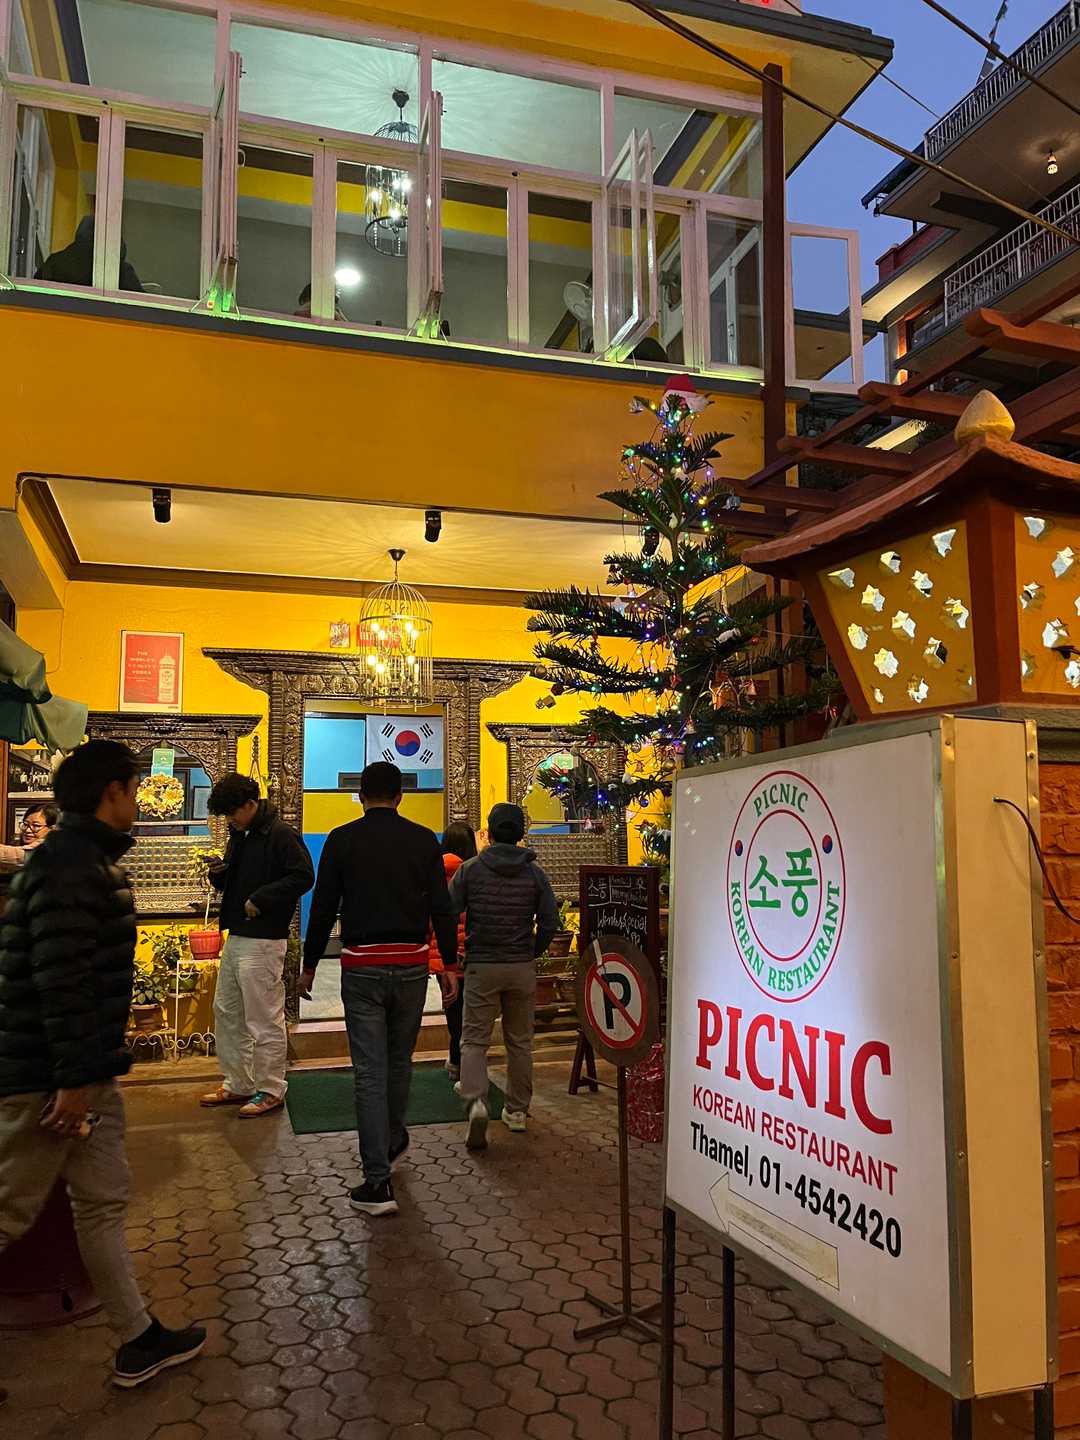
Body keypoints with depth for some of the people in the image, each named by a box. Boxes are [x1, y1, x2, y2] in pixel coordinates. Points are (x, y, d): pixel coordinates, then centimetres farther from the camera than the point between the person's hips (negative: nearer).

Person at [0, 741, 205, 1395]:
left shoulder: (86, 859, 12)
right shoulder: (69, 867, -20)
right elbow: (60, 981, -26)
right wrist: (72, 1080, -24)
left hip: (85, 1071, 10)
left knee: (104, 1199, 14)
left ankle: (139, 1341, 23)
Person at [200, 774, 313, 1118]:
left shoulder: (281, 835, -14)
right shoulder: (239, 836, 13)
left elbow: (303, 877, -21)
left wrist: (261, 899, -22)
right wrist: (219, 874, 1)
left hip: (263, 941, -10)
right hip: (236, 938, 10)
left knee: (265, 1020, -1)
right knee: (227, 1013, 17)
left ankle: (271, 1091, 12)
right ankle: (238, 1085, 29)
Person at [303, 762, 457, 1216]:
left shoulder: (342, 840, -2)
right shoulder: (423, 840, 2)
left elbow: (322, 909, 0)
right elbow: (442, 909, 1)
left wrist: (310, 965, 11)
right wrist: (449, 965, 9)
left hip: (362, 968, -2)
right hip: (411, 966, 2)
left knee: (369, 1072, 1)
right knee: (399, 1061, 21)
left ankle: (377, 1182, -1)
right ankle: (393, 1143, 39)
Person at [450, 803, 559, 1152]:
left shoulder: (470, 869, -4)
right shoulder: (535, 873, -1)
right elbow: (549, 922, -3)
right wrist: (532, 953, 12)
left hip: (481, 966, -2)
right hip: (522, 967, 2)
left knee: (474, 1039, 5)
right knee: (520, 1041, 14)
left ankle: (476, 1101, -16)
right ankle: (517, 1110, 22)